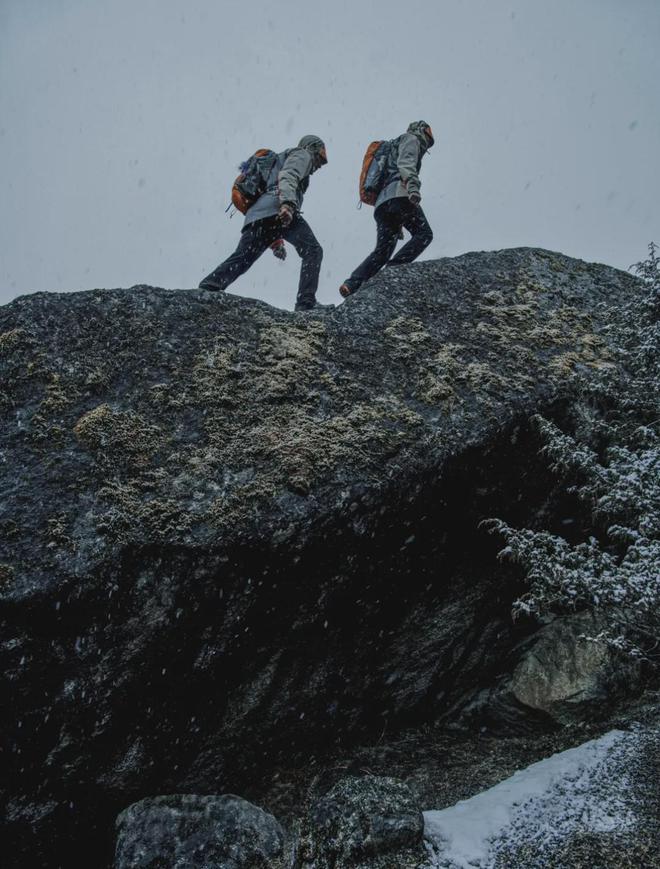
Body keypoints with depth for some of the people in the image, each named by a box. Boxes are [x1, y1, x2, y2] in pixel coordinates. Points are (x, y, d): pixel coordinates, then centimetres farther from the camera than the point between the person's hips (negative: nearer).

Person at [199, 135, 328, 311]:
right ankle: (306, 302, -22)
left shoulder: (283, 159, 44)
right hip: (276, 209, -8)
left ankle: (205, 291, -20)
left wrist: (276, 240, 33)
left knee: (240, 260, -3)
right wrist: (288, 203, -25)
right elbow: (287, 176, -6)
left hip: (256, 214, 8)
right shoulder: (302, 154, 18)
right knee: (312, 251, -7)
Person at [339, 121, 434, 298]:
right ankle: (394, 268, -24)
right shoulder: (411, 139, 16)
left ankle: (352, 285, -16)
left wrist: (397, 224, 33)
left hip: (381, 203, 8)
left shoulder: (394, 147, 41)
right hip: (398, 195, -8)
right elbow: (405, 163, -8)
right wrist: (413, 185, -26)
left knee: (382, 251, 0)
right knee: (424, 233, -9)